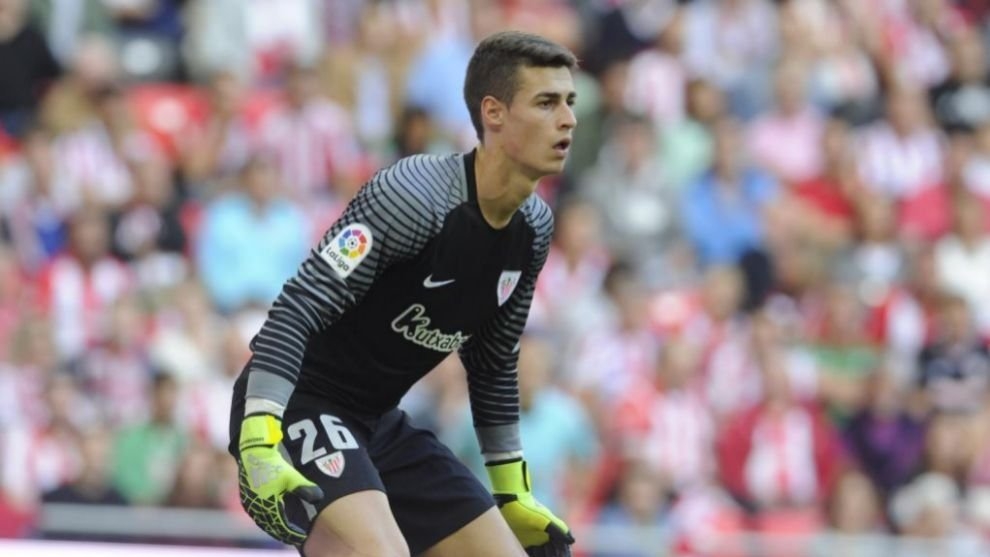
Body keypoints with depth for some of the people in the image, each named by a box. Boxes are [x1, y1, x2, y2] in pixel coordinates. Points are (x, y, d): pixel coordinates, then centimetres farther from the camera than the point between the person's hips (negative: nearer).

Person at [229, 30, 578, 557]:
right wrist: (259, 447, -36)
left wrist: (513, 493, 19)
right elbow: (295, 312, -27)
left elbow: (493, 367, 17)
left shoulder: (533, 228, 2)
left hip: (381, 424, 9)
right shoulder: (415, 194, -23)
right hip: (299, 408, -9)